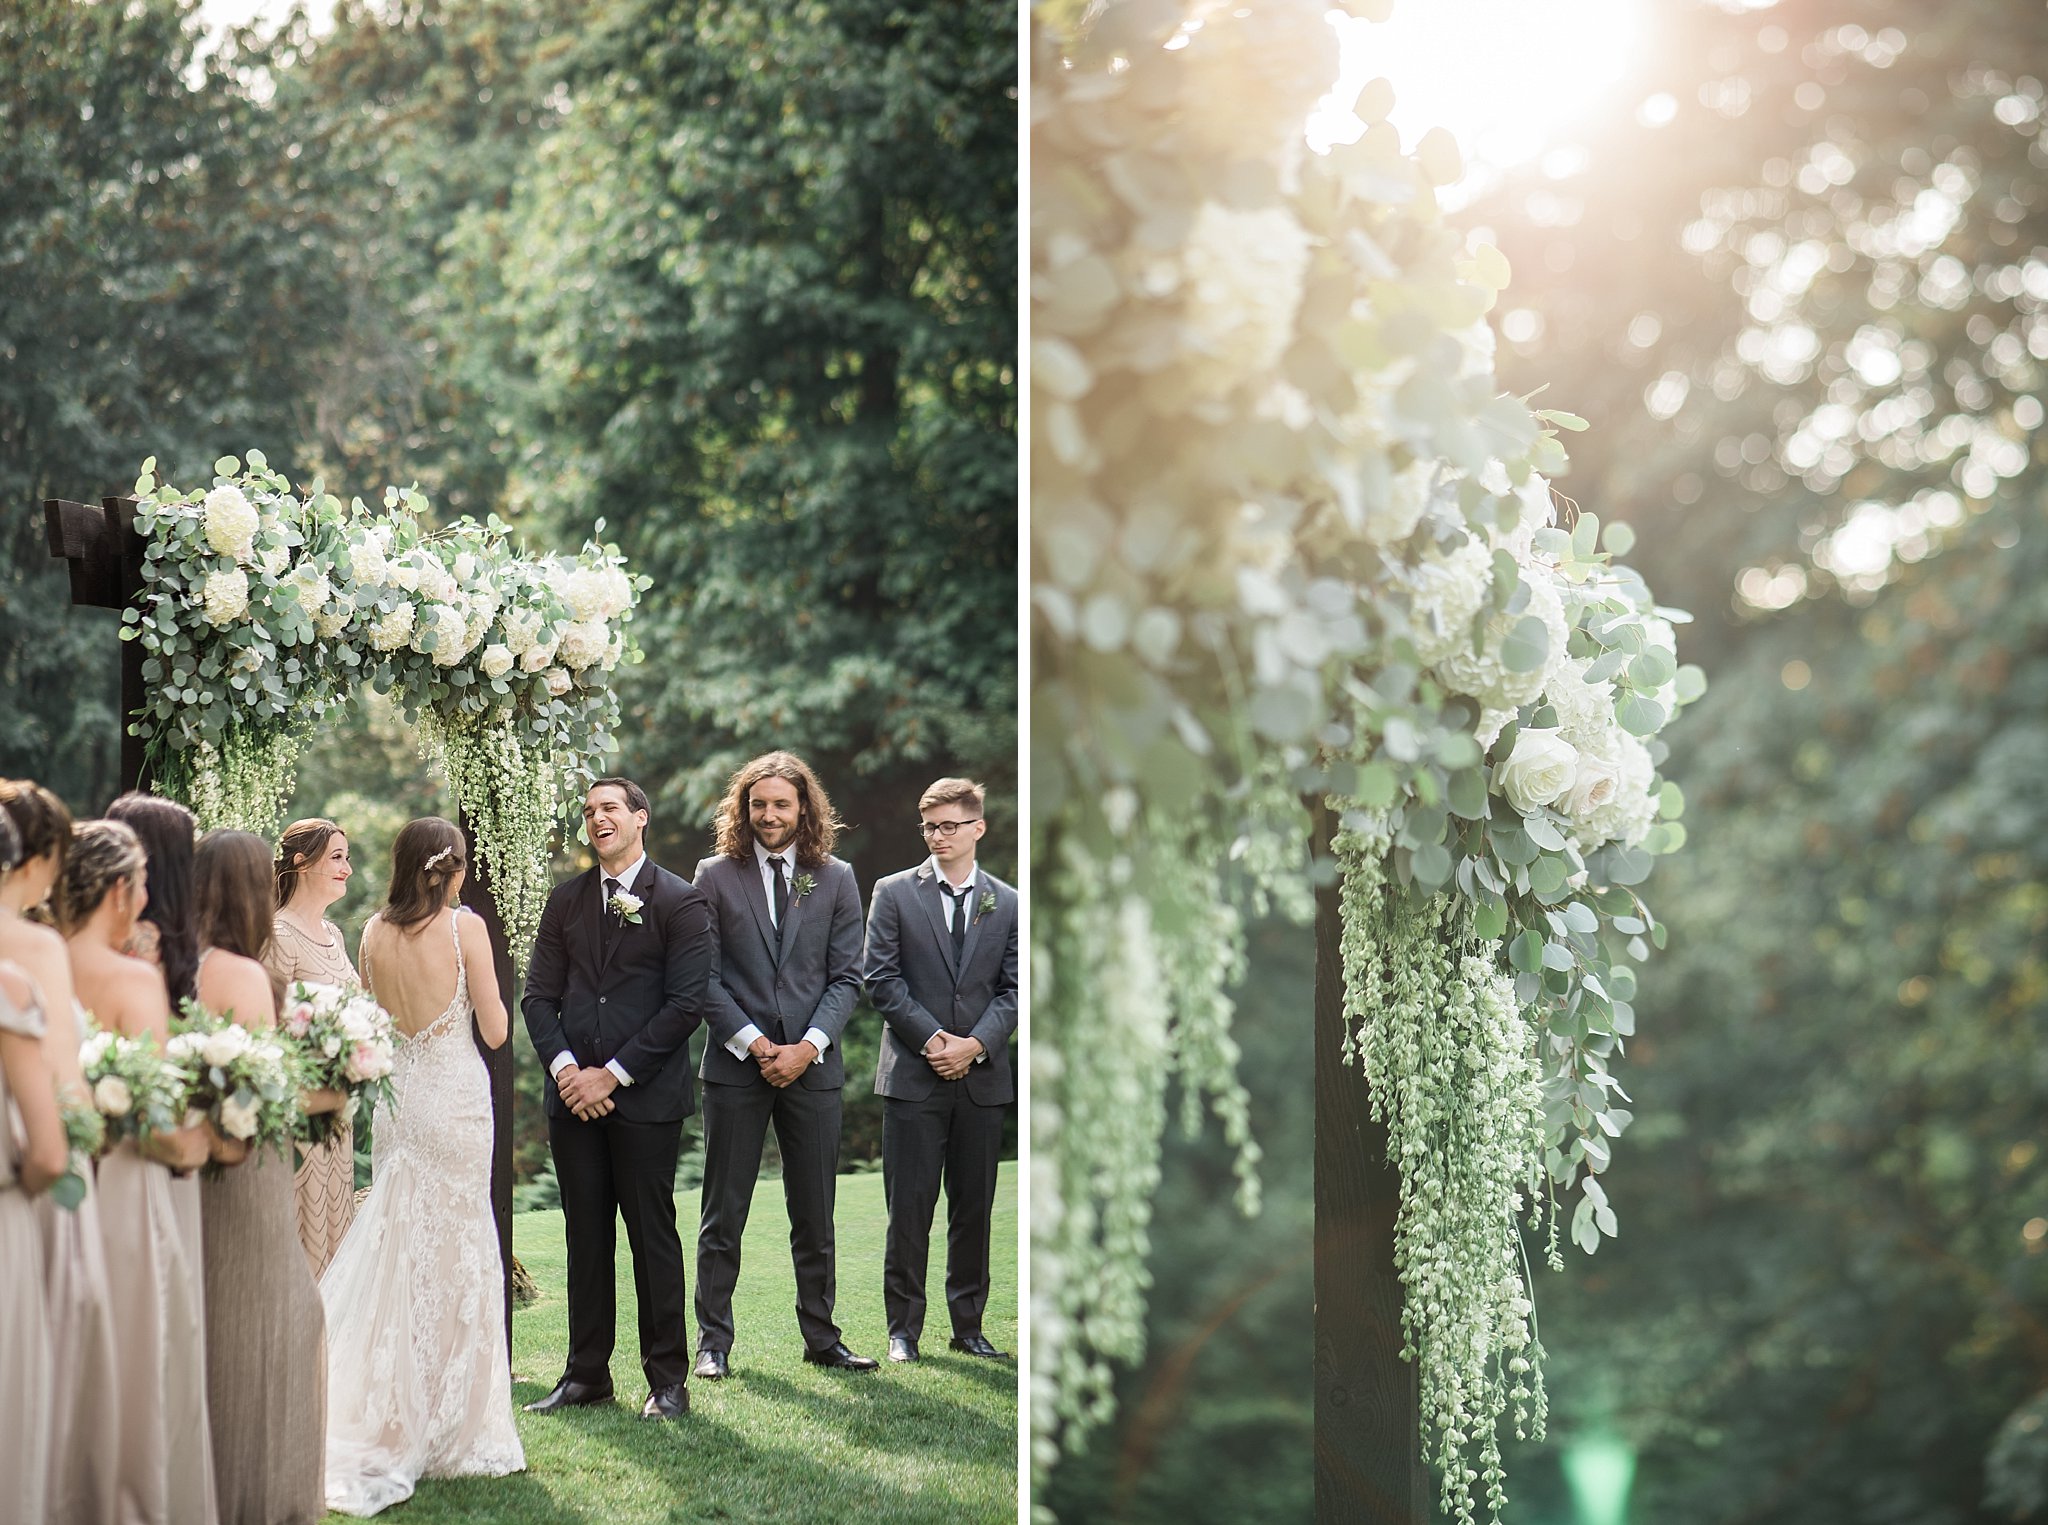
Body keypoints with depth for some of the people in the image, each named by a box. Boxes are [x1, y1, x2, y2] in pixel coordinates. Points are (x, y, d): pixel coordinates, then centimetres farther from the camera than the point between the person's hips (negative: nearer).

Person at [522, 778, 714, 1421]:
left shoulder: (681, 902, -3)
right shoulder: (567, 900, 12)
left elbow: (686, 1004, -9)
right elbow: (538, 994, 10)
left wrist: (613, 1075, -11)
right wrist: (565, 1068, -7)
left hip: (645, 1097, -4)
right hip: (574, 1096, 4)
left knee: (653, 1236, 0)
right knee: (585, 1237, 8)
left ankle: (668, 1379, 8)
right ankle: (586, 1373, 16)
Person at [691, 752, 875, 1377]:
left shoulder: (835, 880, 6)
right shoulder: (715, 877, 2)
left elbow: (846, 977, 3)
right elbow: (703, 977, -1)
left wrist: (809, 1046, -10)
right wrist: (754, 1043, -11)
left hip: (812, 1066, 1)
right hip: (735, 1065, -1)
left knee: (815, 1218, 7)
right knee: (723, 1217, 3)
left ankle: (821, 1337, 17)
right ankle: (713, 1342, 10)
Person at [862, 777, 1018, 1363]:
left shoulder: (1007, 904, 10)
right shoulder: (895, 894, 3)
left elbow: (1014, 989, 5)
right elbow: (882, 979, -3)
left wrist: (976, 1044, -10)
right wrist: (932, 1039, -12)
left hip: (982, 1076, 2)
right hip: (914, 1074, -2)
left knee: (974, 1209, 7)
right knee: (909, 1208, -1)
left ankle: (968, 1325, 17)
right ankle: (903, 1329, 6)